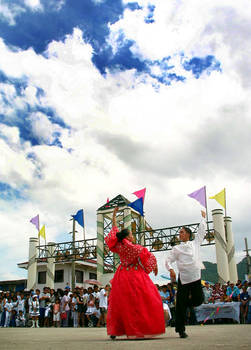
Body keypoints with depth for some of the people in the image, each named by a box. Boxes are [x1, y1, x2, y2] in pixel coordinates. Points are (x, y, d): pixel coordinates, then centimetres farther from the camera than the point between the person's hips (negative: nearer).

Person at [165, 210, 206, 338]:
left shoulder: (195, 243, 12)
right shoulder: (176, 248, 6)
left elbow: (201, 231, 21)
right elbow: (168, 261, 2)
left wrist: (203, 217, 29)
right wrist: (171, 269, -17)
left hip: (196, 277, 3)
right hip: (183, 278, -3)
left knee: (199, 299, 2)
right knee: (181, 305, -4)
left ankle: (187, 302, 33)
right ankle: (181, 329, 5)